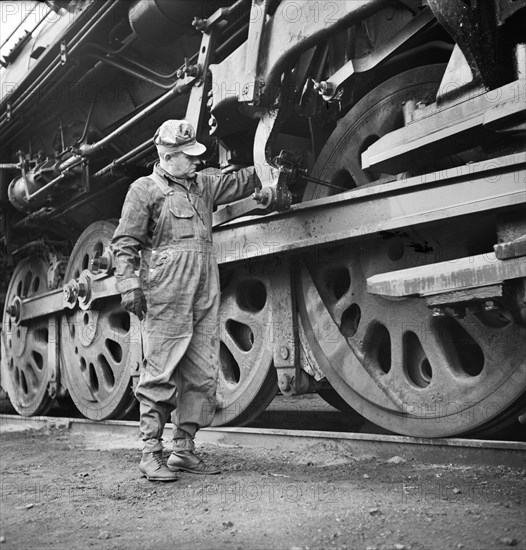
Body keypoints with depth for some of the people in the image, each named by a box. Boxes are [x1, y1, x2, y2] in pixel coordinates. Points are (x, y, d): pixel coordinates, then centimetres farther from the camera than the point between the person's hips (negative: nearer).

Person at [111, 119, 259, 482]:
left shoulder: (202, 185, 22)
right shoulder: (145, 190, 5)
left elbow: (240, 182, 26)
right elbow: (125, 244, 0)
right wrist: (130, 285, -10)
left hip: (206, 291, 7)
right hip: (166, 292, -6)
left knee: (203, 374, 5)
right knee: (161, 373, -6)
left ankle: (184, 449, 15)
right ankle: (151, 454, 2)